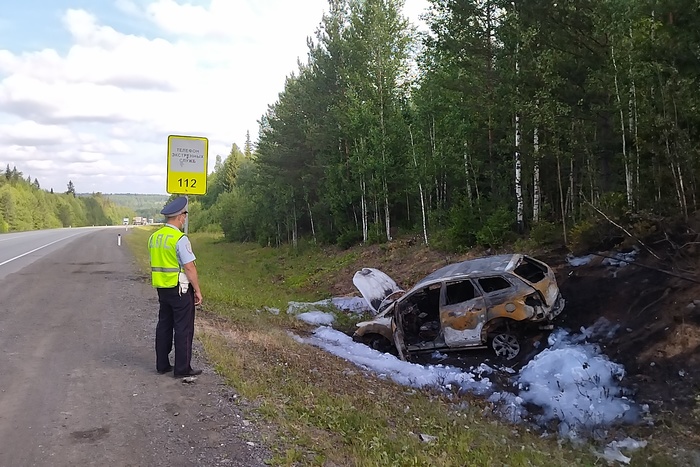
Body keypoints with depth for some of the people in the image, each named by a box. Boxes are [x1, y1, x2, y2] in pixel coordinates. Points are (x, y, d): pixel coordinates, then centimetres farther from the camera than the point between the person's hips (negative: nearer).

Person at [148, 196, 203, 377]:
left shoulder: (154, 237, 7)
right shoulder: (180, 239, -18)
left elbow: (155, 264, 14)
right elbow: (189, 268, -19)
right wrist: (197, 290, -11)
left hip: (162, 288, 8)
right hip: (180, 289, -8)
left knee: (164, 326, 16)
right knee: (183, 328, 1)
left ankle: (162, 365, 24)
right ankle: (182, 368, 7)